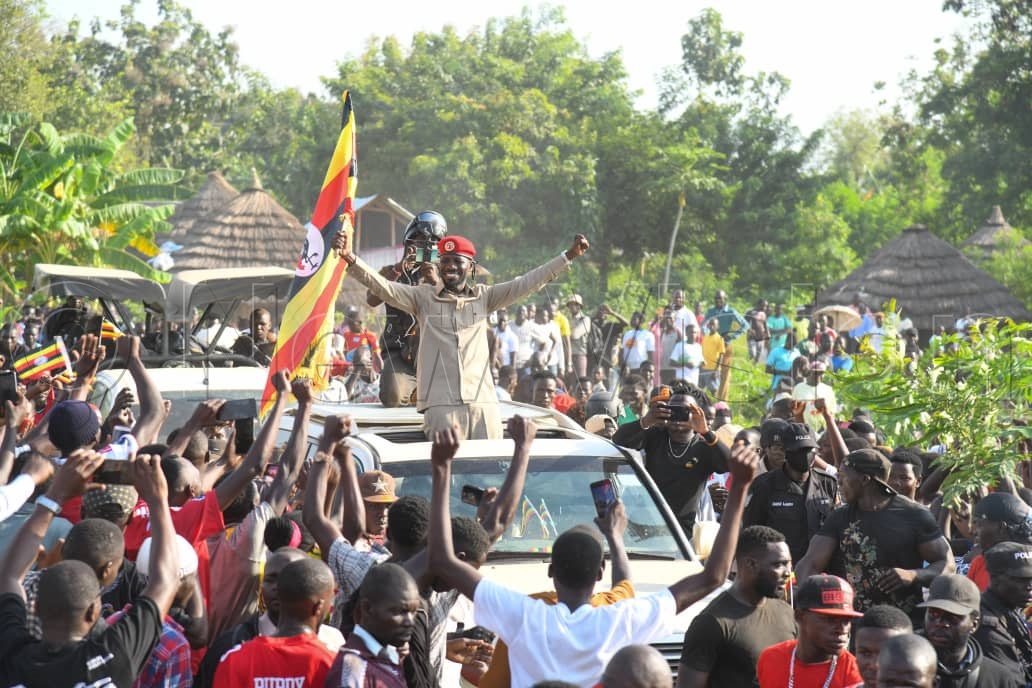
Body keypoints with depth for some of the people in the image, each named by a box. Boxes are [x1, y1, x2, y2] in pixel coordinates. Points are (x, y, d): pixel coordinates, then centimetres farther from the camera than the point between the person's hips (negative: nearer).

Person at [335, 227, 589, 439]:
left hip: (483, 401, 2)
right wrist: (349, 258, -16)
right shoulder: (423, 297, 9)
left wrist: (568, 255, 5)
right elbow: (381, 286, -1)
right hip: (441, 404, -2)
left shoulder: (483, 297, 14)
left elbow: (527, 283, 11)